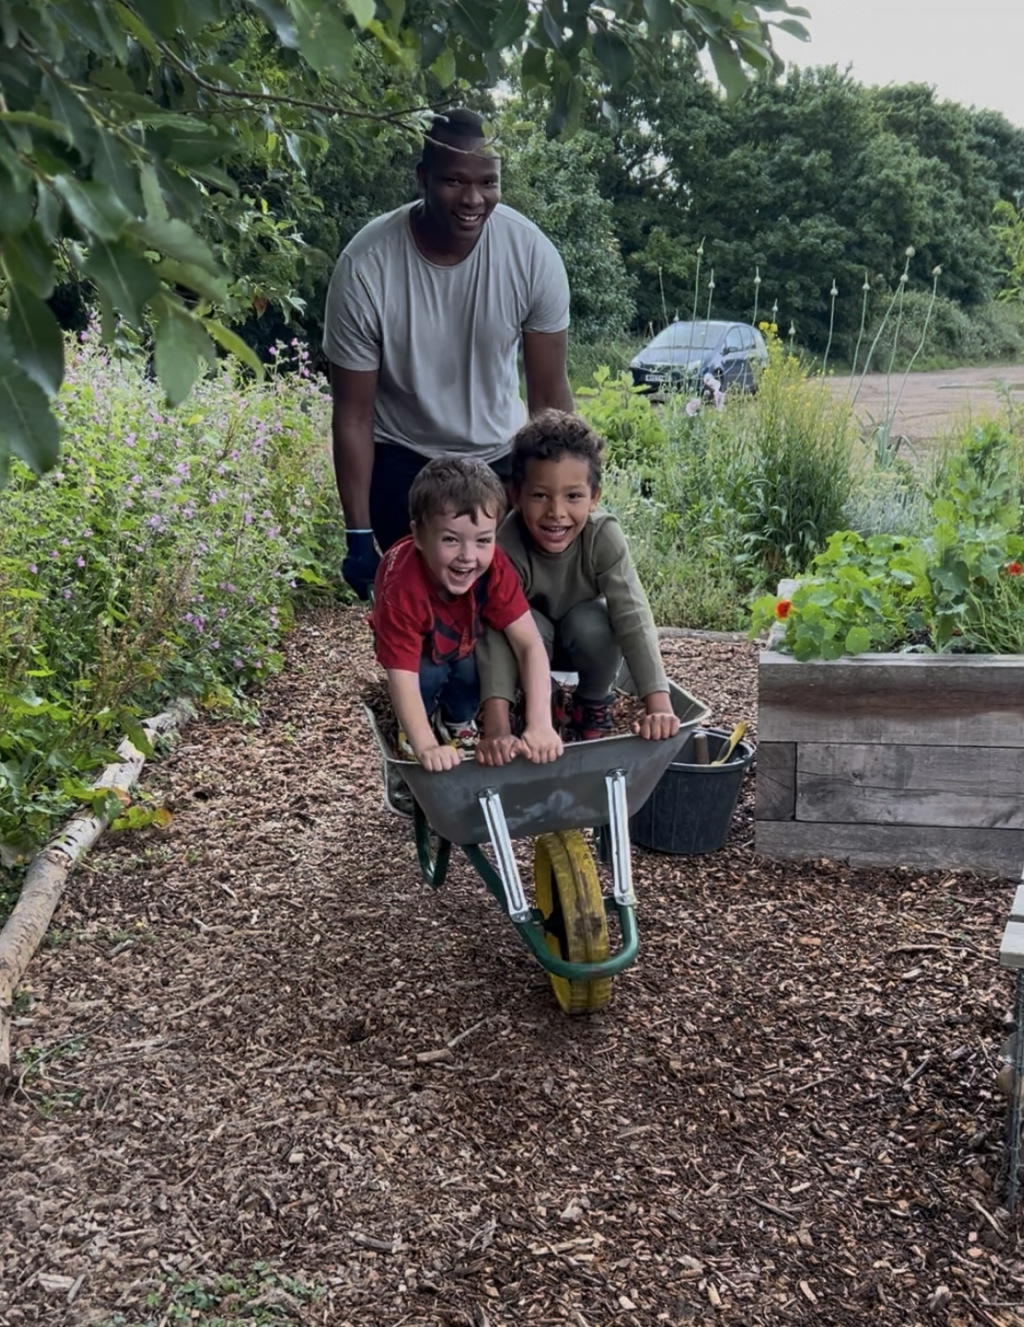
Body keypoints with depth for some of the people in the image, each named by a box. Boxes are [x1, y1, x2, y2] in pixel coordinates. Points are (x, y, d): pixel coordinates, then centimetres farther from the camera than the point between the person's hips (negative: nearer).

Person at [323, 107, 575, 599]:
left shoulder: (533, 254, -20)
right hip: (401, 462, -2)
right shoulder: (365, 267, -24)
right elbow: (353, 414, -15)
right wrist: (358, 535, -13)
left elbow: (549, 394, -10)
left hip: (499, 456, 2)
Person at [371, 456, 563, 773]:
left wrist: (540, 726, -47)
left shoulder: (494, 566, -34)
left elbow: (529, 645, -37)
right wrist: (427, 747, -58)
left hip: (467, 641, 3)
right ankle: (410, 729, 5)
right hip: (421, 647, -3)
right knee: (429, 674, -28)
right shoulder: (401, 588, -44)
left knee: (470, 670, -22)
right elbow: (402, 676, -45)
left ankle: (459, 722, 11)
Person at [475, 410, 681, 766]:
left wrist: (659, 707, -50)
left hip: (587, 642, 1)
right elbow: (497, 635, -42)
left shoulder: (603, 536, -31)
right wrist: (496, 731, -54)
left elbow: (633, 619, -37)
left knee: (591, 622, -32)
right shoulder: (506, 546, -34)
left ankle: (595, 704, -1)